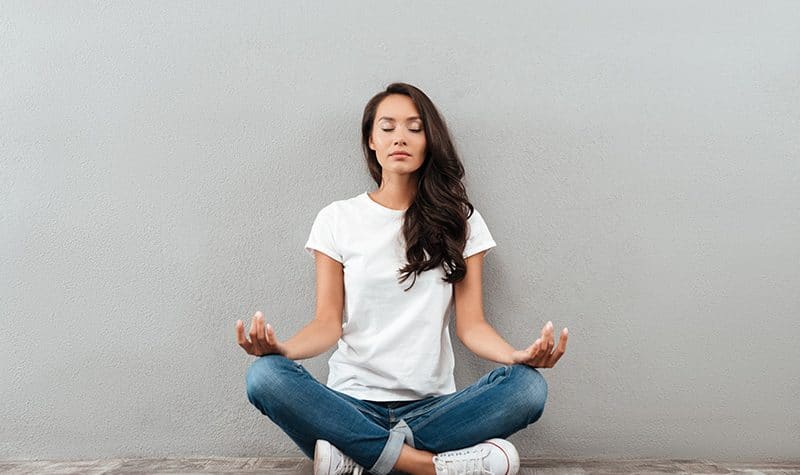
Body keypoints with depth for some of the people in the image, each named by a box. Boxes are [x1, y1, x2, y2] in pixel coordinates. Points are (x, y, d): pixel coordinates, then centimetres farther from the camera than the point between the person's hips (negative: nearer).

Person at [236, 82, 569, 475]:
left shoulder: (460, 222, 8)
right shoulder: (337, 219, 7)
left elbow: (471, 324, 1)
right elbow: (328, 323, 0)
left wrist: (518, 355, -21)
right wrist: (283, 349, -23)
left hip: (432, 406, 1)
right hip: (352, 403, 0)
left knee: (528, 386, -26)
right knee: (265, 376, -29)